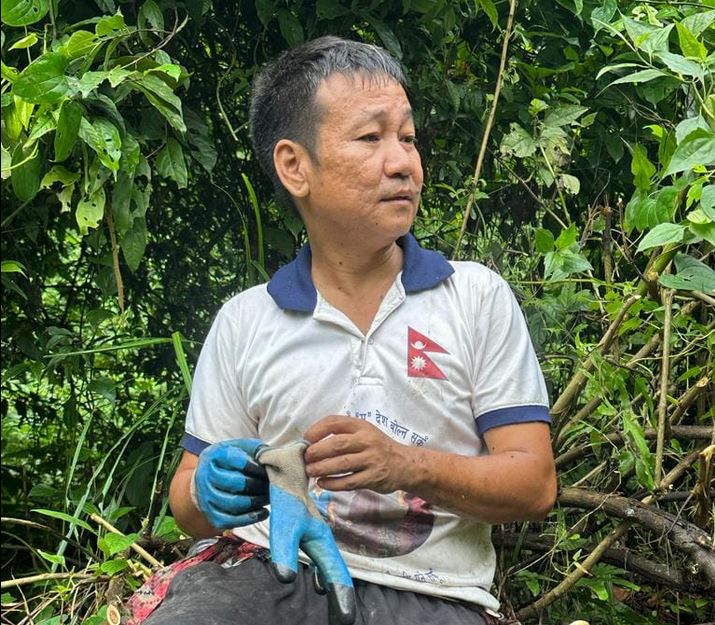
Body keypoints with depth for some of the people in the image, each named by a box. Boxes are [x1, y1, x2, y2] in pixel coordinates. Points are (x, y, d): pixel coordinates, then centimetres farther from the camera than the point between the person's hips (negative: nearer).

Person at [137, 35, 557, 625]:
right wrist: (211, 493, -11)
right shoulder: (243, 321, 10)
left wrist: (408, 465, -17)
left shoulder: (478, 297, 6)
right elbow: (187, 498, 14)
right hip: (276, 575, 0)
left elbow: (535, 486, 1)